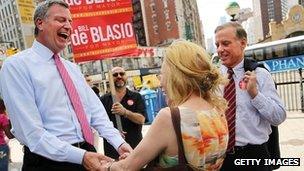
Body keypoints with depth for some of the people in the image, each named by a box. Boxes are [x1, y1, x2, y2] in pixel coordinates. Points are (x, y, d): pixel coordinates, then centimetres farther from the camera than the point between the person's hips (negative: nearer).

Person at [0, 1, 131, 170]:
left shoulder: (73, 68, 11)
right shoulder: (17, 66, -10)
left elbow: (95, 110, 4)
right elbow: (31, 133, -18)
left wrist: (119, 143, -8)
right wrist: (81, 156, -23)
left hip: (87, 154, 7)